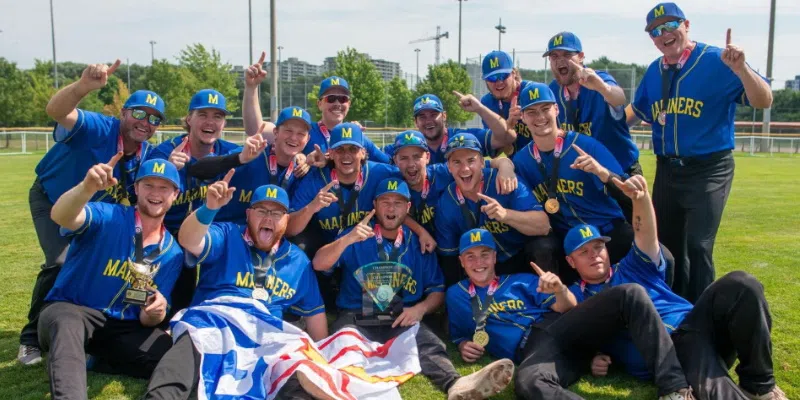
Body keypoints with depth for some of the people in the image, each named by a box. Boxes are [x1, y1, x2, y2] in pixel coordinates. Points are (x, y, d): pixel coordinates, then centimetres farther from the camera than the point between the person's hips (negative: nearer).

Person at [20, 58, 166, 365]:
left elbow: (135, 202, -2)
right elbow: (56, 111, -55)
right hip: (51, 199, -6)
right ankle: (32, 339, -4)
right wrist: (84, 85, -75)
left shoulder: (147, 156, -14)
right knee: (62, 262, -23)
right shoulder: (96, 128, -32)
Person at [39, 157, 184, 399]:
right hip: (69, 311, -4)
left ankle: (102, 359, -1)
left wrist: (156, 312, -21)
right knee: (67, 323, -39)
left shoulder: (172, 252, 3)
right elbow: (61, 217, -33)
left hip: (122, 327, 4)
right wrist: (87, 187, -54)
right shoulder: (107, 217, -8)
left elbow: (148, 321, 4)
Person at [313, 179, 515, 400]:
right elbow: (318, 265, -2)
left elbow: (437, 291, 15)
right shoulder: (357, 237, 11)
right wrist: (347, 240, -20)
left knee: (429, 345, -32)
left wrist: (420, 308, -8)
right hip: (356, 317, 0)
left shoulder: (418, 244, 16)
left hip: (402, 320, 1)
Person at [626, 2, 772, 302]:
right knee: (666, 243, 15)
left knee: (697, 246, -13)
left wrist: (740, 68, -33)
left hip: (708, 169, -6)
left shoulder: (717, 61, -11)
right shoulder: (653, 71, 6)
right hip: (666, 169, 6)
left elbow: (764, 101, -16)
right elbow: (636, 111, 20)